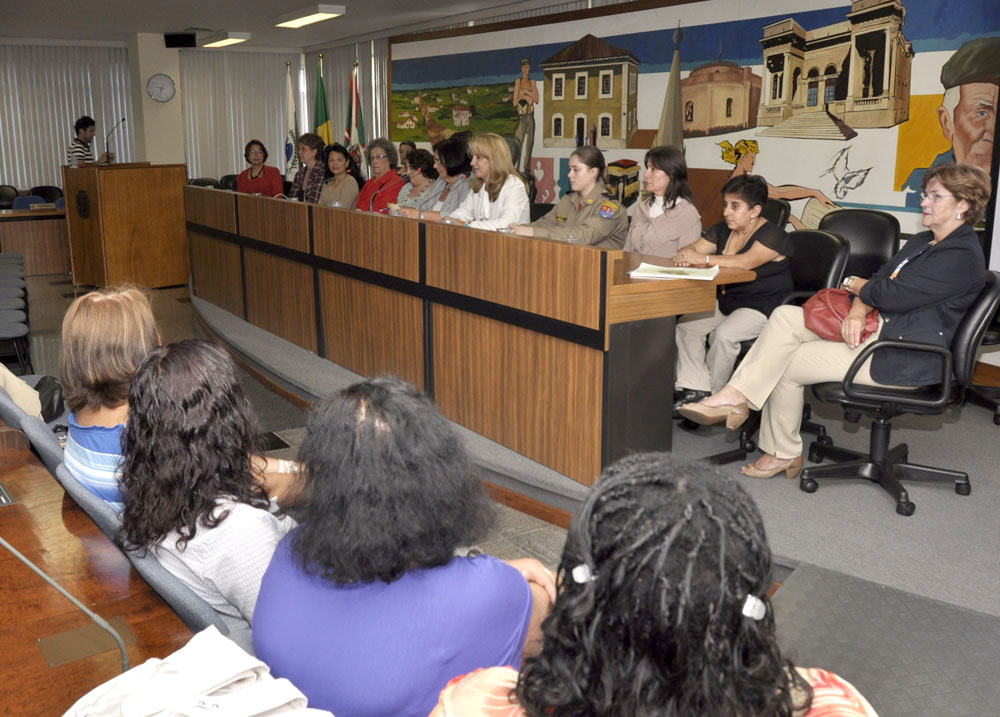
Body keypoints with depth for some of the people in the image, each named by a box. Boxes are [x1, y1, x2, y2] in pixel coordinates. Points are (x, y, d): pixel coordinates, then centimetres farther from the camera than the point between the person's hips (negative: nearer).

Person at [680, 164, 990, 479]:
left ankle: (783, 454, 2)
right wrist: (857, 310, -13)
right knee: (785, 316, -10)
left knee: (787, 365, -14)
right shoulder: (922, 241, 18)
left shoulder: (962, 256, -16)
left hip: (903, 357, -9)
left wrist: (851, 283, -2)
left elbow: (890, 294, -21)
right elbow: (879, 280, 9)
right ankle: (736, 395, -15)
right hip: (876, 328, 10)